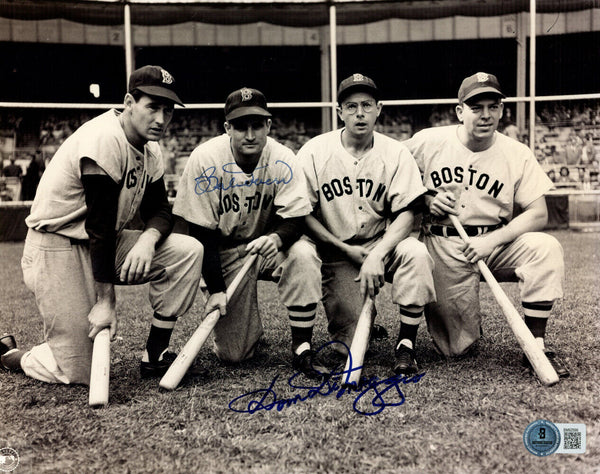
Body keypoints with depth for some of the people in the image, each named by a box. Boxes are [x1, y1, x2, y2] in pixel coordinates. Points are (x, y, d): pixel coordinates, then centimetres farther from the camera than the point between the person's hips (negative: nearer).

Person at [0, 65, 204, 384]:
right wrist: (106, 300, -23)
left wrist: (148, 238, -19)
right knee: (79, 373, -9)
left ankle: (155, 355, -1)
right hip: (57, 248, -8)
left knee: (188, 251, -11)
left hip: (105, 244, 8)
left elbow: (160, 212, 6)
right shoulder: (104, 140, -22)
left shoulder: (149, 149, 5)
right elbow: (99, 226, -24)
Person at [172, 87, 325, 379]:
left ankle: (302, 350, -18)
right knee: (232, 354, -7)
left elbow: (294, 220, -15)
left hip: (268, 246, 1)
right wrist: (215, 289, -18)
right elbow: (201, 234, -14)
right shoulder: (205, 160, -18)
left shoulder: (282, 159, -14)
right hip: (224, 254, -1)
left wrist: (276, 238, -39)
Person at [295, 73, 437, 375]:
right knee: (349, 346, -15)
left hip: (381, 246, 1)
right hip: (334, 254, -1)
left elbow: (406, 213, -10)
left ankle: (406, 344, -16)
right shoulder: (314, 152, -5)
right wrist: (347, 250, -11)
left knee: (416, 253, -34)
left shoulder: (395, 153, -3)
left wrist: (376, 256, -26)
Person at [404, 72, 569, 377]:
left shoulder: (517, 154, -4)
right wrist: (427, 200, -10)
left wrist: (491, 241, -21)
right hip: (443, 248, -1)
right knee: (456, 347, -5)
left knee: (546, 247, -30)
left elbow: (538, 214, -8)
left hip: (494, 244, 1)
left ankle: (536, 345, -16)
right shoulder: (427, 142, -5)